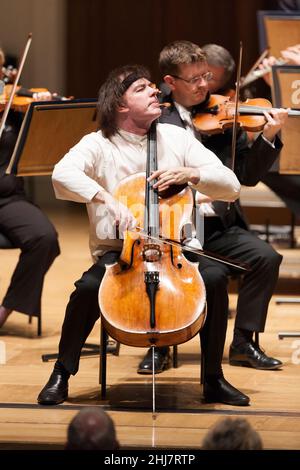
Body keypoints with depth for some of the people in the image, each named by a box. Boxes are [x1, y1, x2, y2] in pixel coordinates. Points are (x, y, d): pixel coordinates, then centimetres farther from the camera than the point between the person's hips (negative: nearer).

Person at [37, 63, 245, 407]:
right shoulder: (98, 145, -2)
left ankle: (213, 379, -10)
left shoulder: (177, 138, 7)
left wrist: (190, 173, -13)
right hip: (116, 252, -2)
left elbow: (231, 187, 4)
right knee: (88, 288, -33)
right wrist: (106, 199, -37)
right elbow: (63, 174, -24)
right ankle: (61, 375, -10)